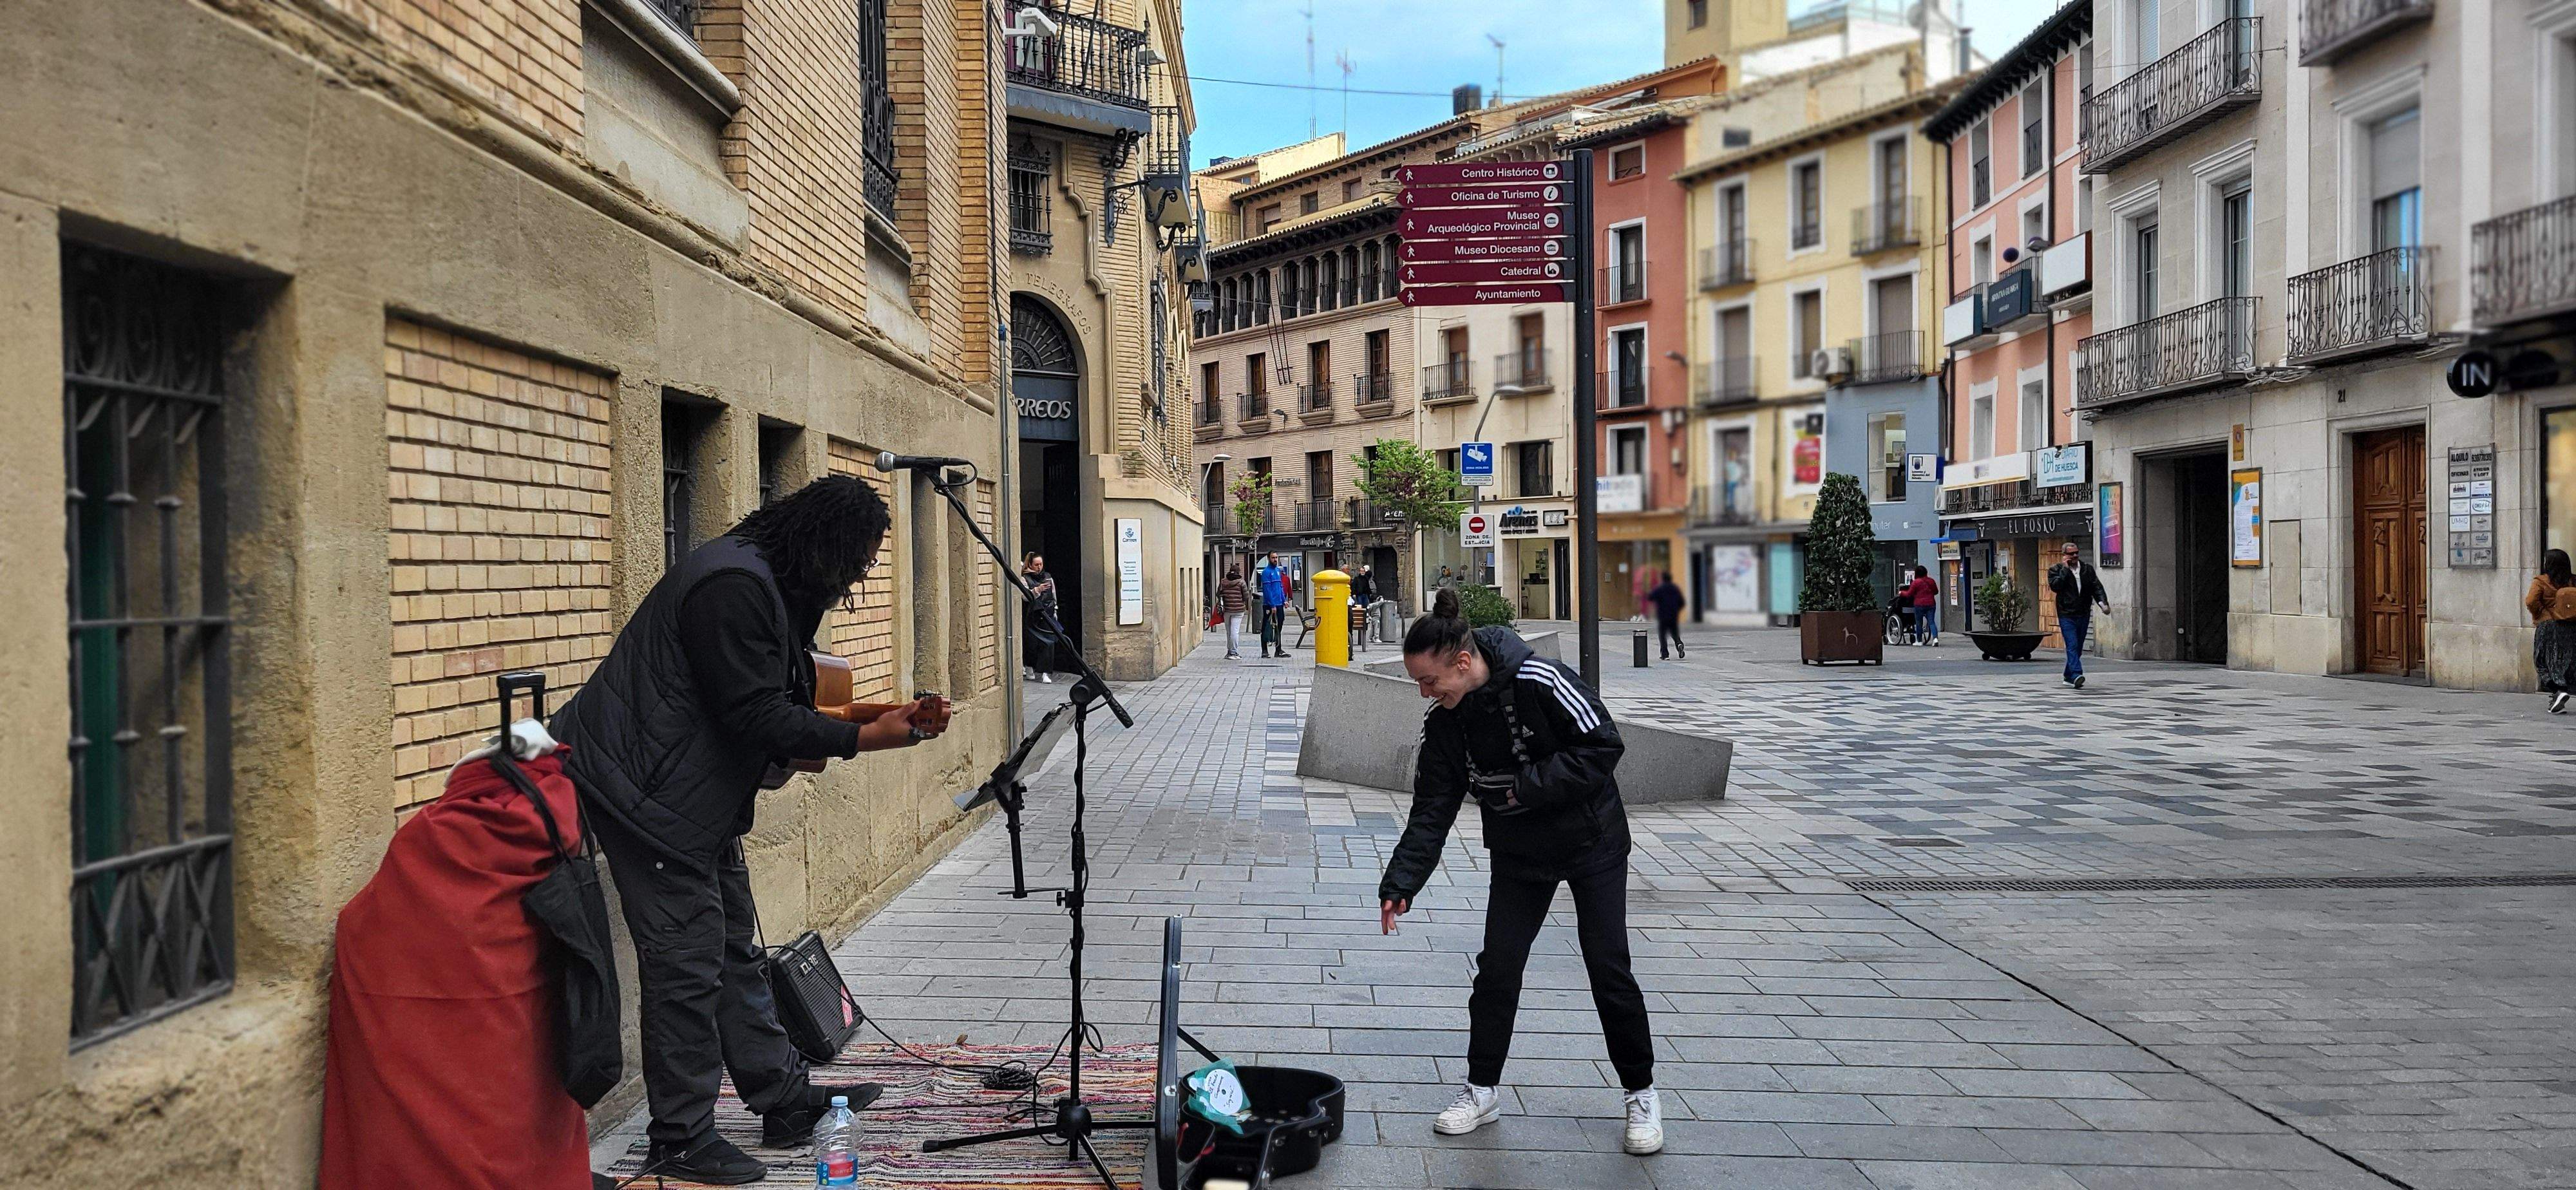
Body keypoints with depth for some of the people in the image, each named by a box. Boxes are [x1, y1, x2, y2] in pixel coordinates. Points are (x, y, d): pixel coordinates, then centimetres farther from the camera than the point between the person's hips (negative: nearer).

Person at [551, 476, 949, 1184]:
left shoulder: (772, 584, 11)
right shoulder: (733, 585, -23)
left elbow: (774, 702, 13)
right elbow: (757, 716, -26)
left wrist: (875, 718, 4)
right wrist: (867, 739, -20)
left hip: (701, 796, 11)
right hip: (652, 793, -11)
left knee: (734, 951, 15)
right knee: (687, 962, -5)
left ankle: (786, 1101, 25)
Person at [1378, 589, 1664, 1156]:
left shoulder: (1540, 681, -26)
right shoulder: (1444, 722, -10)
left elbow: (1603, 746, -22)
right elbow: (1431, 811, -7)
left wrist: (1532, 787, -26)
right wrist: (1400, 884, -17)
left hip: (1592, 843, -4)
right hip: (1519, 854, 5)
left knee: (1608, 969, 0)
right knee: (1496, 969, 3)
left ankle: (1641, 1091, 18)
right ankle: (1482, 1089, 20)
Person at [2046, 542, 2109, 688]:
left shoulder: (2088, 569, 11)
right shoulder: (2056, 570, 0)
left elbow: (2097, 587, 4)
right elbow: (2055, 586, -16)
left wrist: (2103, 602, -13)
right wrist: (2065, 569, -13)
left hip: (2084, 615, 4)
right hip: (2067, 615, -4)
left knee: (2077, 648, 11)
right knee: (2072, 646, -15)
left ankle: (2069, 677, 23)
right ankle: (2076, 676, -24)